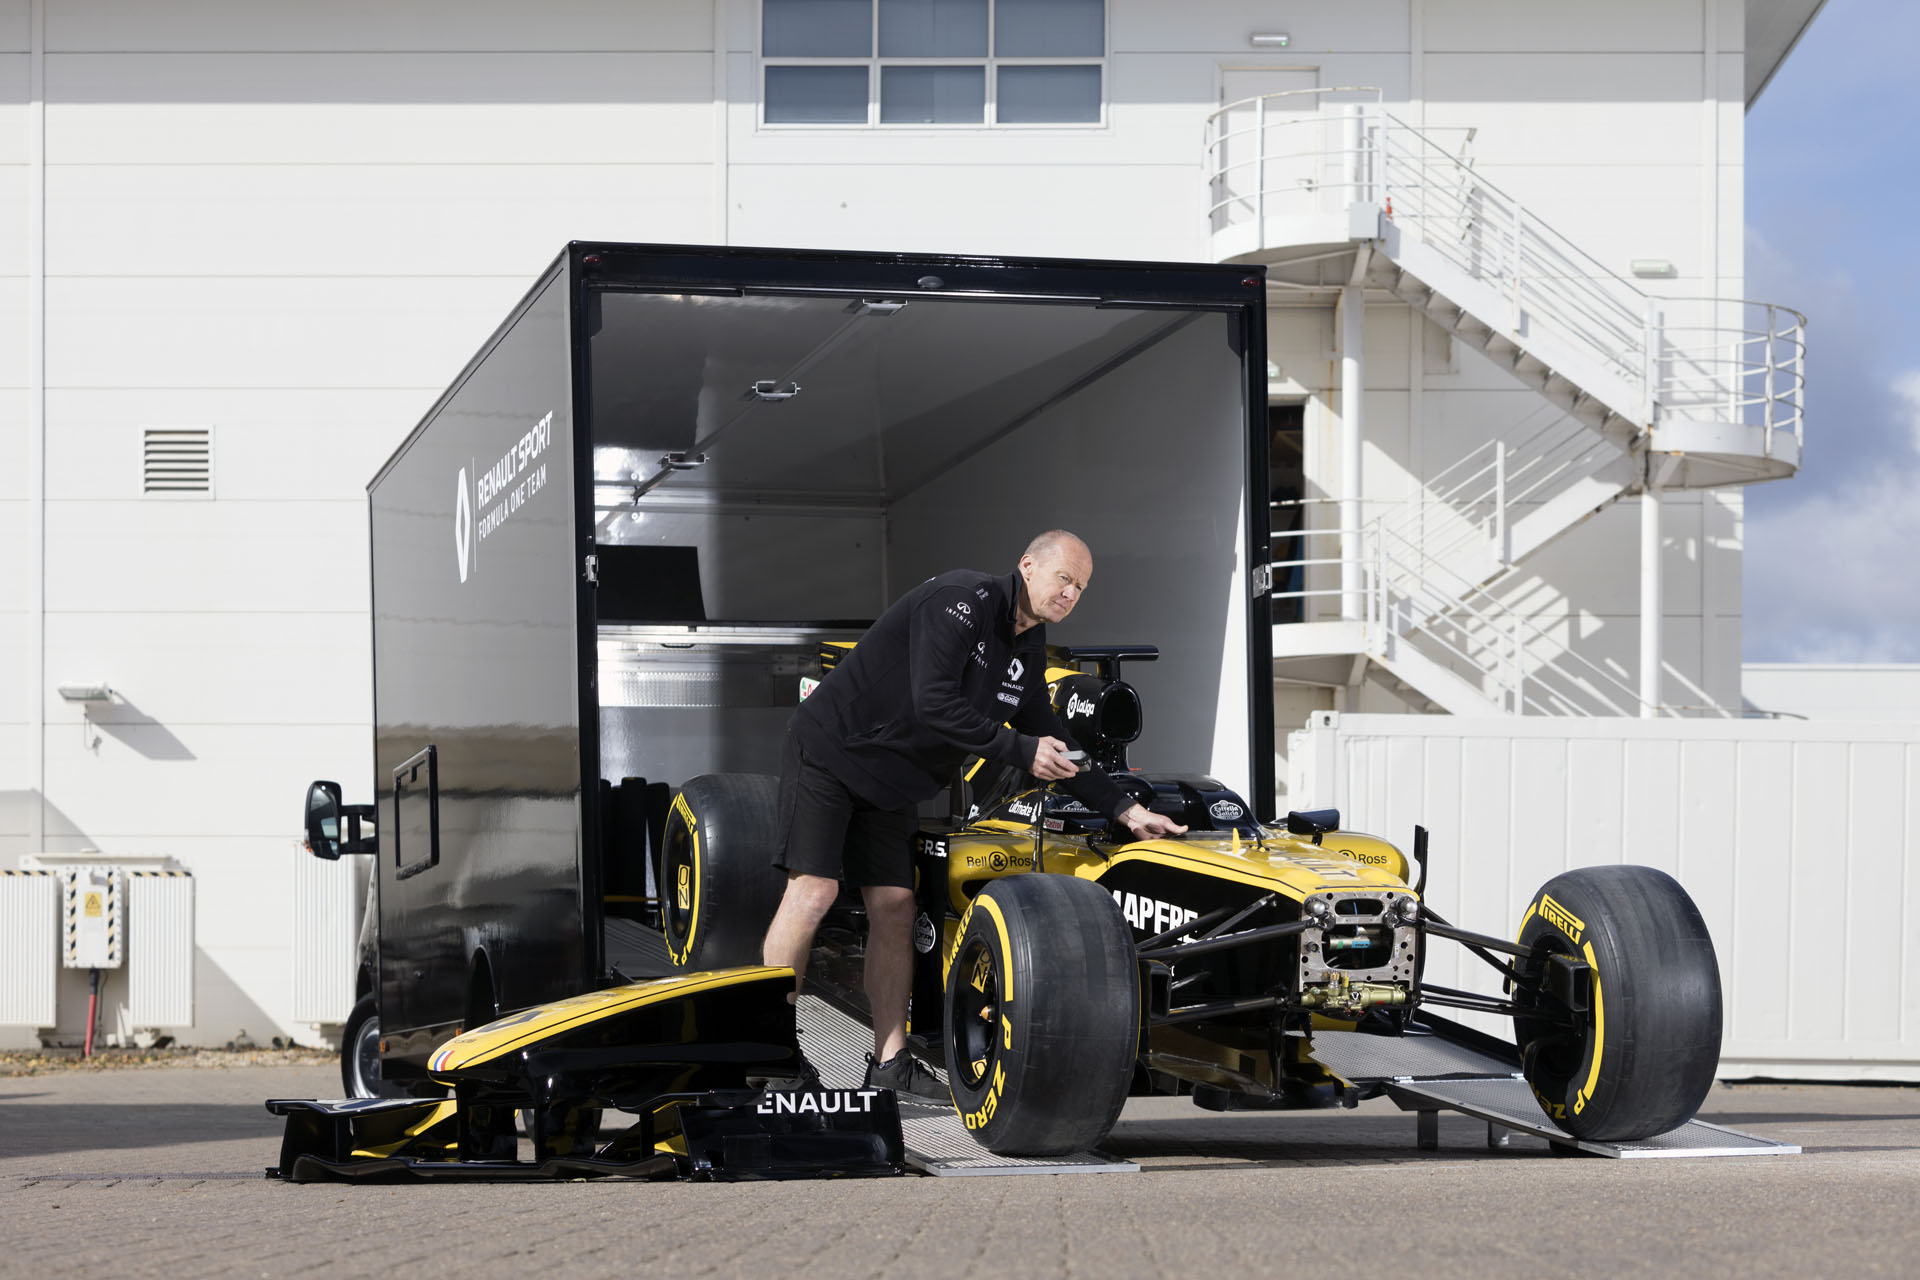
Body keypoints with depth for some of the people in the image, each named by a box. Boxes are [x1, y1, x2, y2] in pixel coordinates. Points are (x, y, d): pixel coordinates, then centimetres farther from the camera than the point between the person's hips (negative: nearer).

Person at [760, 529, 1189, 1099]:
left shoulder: (1026, 653, 8)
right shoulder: (961, 599, -20)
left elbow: (1052, 746, 14)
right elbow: (933, 704, -28)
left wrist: (1125, 809, 8)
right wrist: (1021, 749, -23)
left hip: (888, 786, 8)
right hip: (829, 749, -8)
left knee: (893, 904, 1)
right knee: (814, 889, -15)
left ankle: (889, 1059, 4)